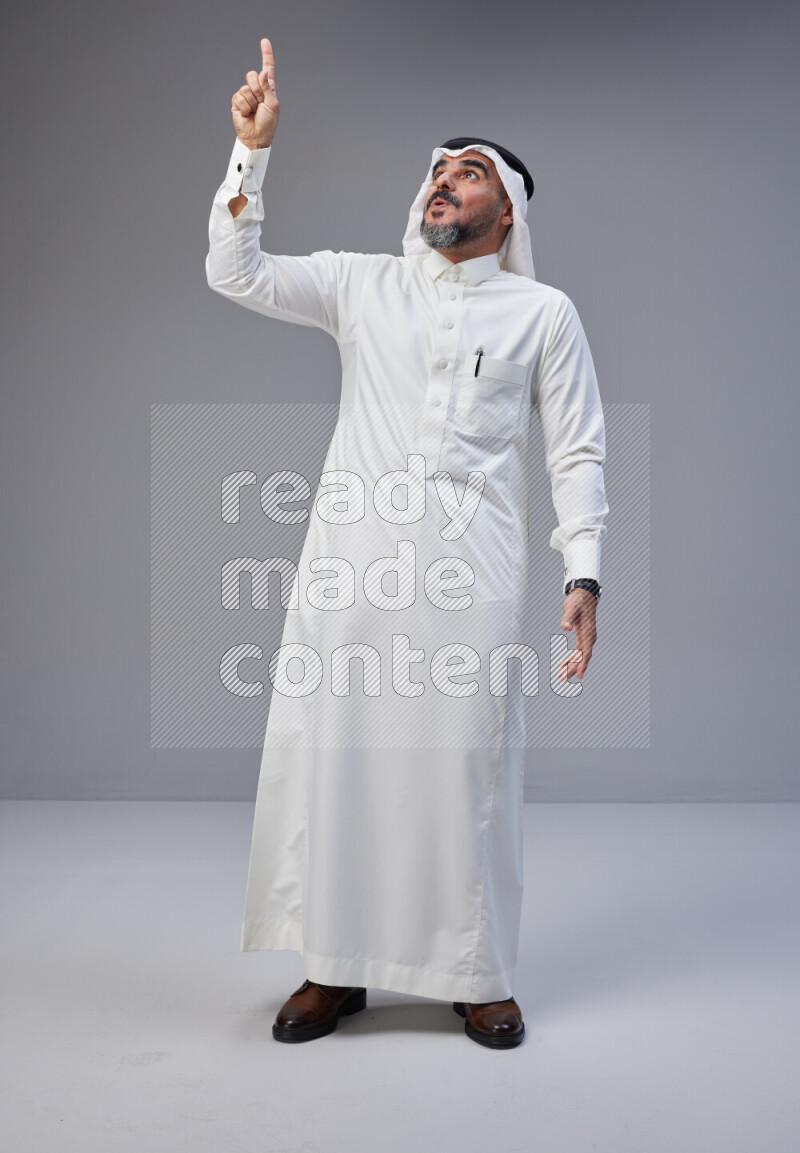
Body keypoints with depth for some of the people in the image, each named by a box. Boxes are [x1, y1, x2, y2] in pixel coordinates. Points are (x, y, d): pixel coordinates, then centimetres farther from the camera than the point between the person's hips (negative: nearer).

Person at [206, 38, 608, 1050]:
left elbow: (576, 451, 7)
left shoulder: (543, 313, 11)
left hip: (470, 573, -1)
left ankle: (475, 976, 18)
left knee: (466, 767, 1)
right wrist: (253, 149, -1)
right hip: (350, 563, 2)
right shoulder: (362, 285, 15)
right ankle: (335, 968, 17)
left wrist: (584, 575, -2)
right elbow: (236, 274, 7)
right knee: (328, 755, 1)